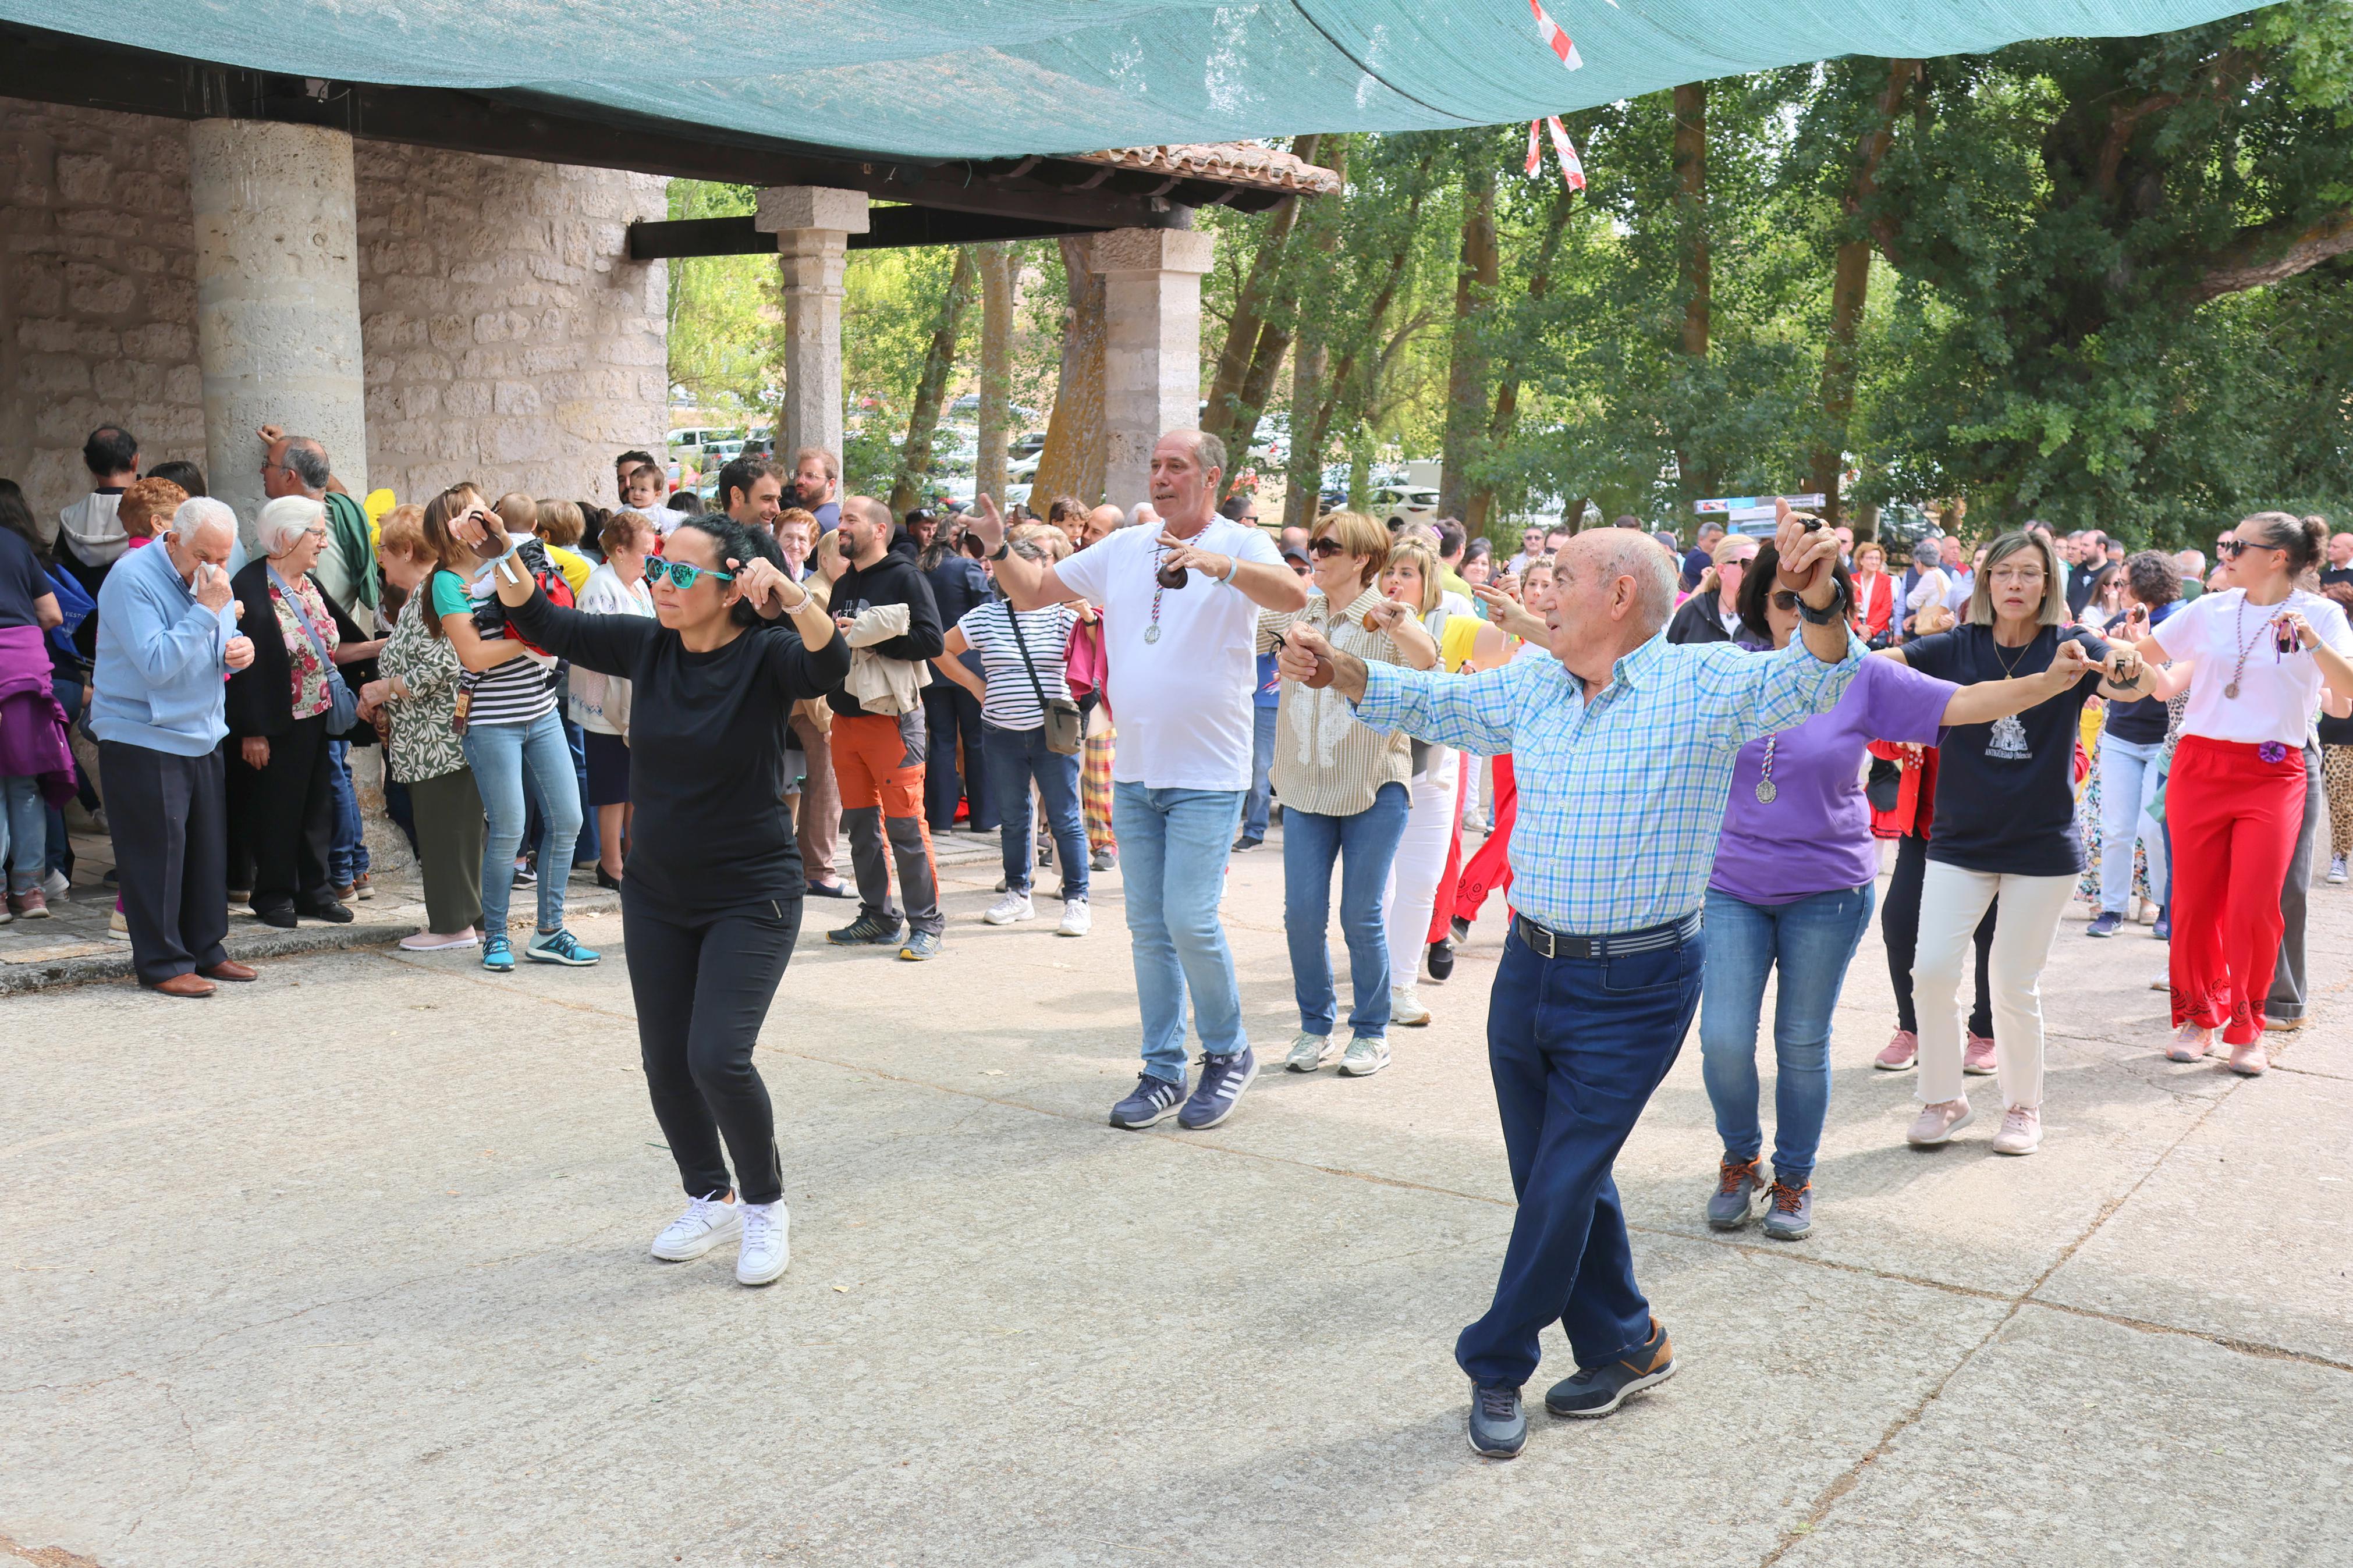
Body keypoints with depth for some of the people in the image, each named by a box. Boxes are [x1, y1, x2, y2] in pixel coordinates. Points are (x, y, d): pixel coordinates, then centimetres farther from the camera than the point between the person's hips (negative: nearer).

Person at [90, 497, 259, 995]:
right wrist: (206, 612, -26)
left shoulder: (212, 581, 9)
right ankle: (163, 963, 4)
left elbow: (221, 645, 19)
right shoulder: (132, 579, -16)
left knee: (207, 848, 12)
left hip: (201, 736, 8)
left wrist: (238, 650, -5)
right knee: (156, 853, -3)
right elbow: (157, 664, -24)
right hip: (143, 741, -8)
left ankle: (205, 949, 23)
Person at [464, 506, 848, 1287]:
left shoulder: (766, 656, -15)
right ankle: (711, 1199, 33)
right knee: (665, 1061, 10)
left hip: (750, 895, -6)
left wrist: (788, 592, -50)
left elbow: (829, 666, -35)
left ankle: (765, 1206, 9)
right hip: (657, 892, 6)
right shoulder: (647, 644, -1)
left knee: (718, 1057, -15)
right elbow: (545, 624, 5)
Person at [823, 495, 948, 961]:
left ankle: (926, 923, -1)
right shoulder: (843, 584, 17)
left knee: (905, 824, -7)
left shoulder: (904, 578, -5)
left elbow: (932, 641, -15)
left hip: (891, 716, -7)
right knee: (860, 823, 10)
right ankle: (877, 918, 18)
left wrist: (868, 637, -16)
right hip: (846, 716, 8)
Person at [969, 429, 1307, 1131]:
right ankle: (1163, 1072, 19)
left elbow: (1293, 594, -27)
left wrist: (1217, 564, -43)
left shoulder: (1240, 546, -6)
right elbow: (1031, 592, 13)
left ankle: (1228, 1053, 12)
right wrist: (998, 549, -7)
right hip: (1135, 771, 5)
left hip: (1208, 775, -5)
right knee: (1148, 926, 9)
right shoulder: (1123, 548, 10)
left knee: (1190, 919, -11)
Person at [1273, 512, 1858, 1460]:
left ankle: (1498, 1363, 20)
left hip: (1636, 991, -6)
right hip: (1531, 968, 6)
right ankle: (1624, 1347, 34)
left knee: (1561, 1185, 2)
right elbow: (1433, 702, 19)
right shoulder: (1533, 686, 8)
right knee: (1556, 1177, 15)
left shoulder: (1703, 683, -11)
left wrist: (1819, 606, -44)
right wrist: (1340, 672, 6)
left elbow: (1811, 683, -24)